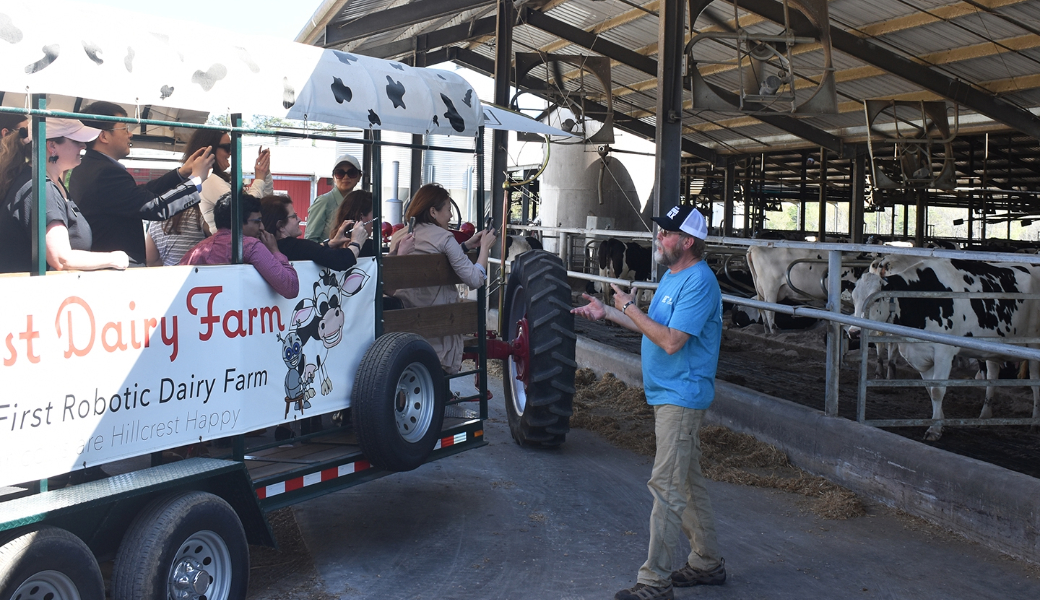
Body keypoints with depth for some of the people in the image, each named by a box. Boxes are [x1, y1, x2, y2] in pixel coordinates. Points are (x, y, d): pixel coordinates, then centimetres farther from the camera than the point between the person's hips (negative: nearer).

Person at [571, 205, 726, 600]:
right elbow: (654, 328, 20)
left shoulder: (699, 282, -19)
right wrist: (607, 313, 16)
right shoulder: (673, 275, 14)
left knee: (666, 486, -8)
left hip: (681, 396, -10)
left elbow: (671, 341, -26)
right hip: (669, 394, 10)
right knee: (688, 482, 17)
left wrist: (629, 307, -16)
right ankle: (707, 563, 29)